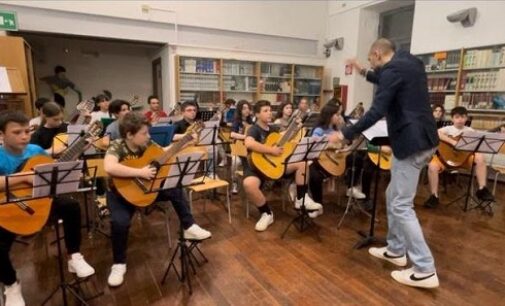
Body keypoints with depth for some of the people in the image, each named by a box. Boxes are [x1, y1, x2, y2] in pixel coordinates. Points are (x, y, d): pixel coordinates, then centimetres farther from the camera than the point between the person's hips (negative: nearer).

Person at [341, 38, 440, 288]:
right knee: (393, 196, 17)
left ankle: (425, 270, 4)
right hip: (420, 138, 10)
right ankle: (396, 250, 29)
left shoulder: (391, 69, -14)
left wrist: (346, 134, -14)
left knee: (401, 205, -5)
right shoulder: (409, 62, 16)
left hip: (411, 142, -10)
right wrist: (364, 72, 30)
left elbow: (376, 112, -21)